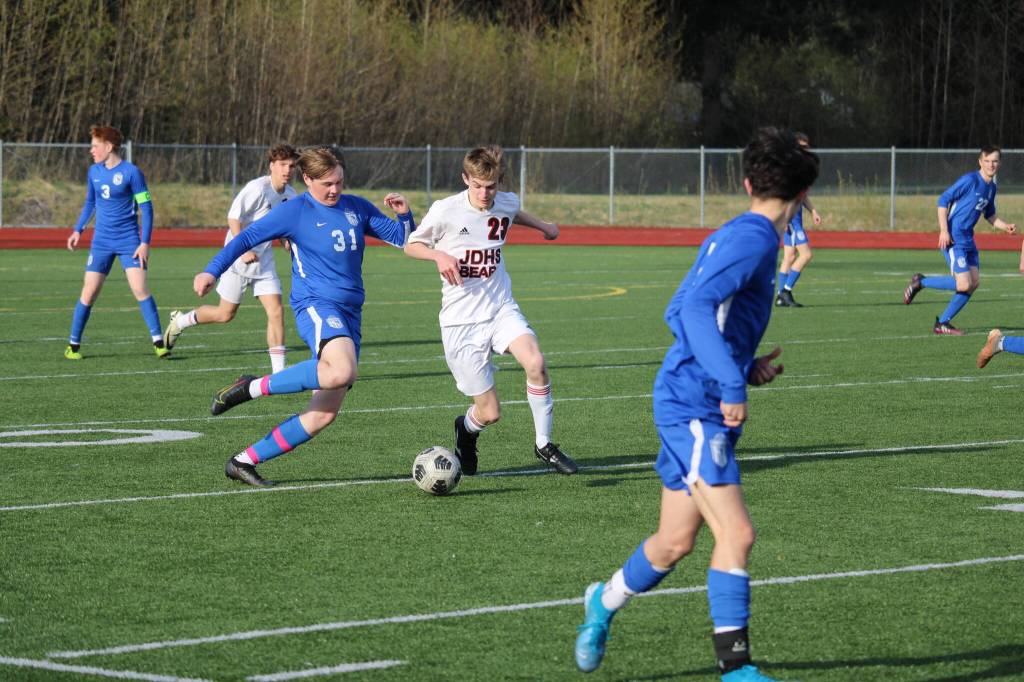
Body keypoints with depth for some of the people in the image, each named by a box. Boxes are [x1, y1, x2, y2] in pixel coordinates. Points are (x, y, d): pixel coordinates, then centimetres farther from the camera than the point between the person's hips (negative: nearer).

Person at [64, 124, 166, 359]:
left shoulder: (131, 172, -10)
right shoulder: (94, 171, 6)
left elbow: (146, 207, -9)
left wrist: (145, 243, -13)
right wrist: (78, 230, 16)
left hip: (129, 240, -4)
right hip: (101, 241, 4)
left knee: (140, 288, -14)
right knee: (89, 291, -3)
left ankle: (158, 342, -6)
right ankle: (73, 345, 7)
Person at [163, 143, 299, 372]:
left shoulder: (290, 195, 5)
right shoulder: (258, 188, -18)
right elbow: (233, 217, -19)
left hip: (264, 260, 6)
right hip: (239, 258, -6)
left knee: (276, 312, -7)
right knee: (226, 314, 3)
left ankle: (278, 370, -6)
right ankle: (180, 321, 29)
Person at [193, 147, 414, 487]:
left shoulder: (357, 208, 13)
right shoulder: (294, 211, -2)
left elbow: (402, 238, 19)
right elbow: (247, 237, -2)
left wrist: (404, 215, -3)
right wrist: (212, 271, -13)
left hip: (350, 316, 6)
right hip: (316, 305, -6)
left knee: (324, 414, -1)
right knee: (342, 371, -37)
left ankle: (243, 461, 8)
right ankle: (251, 388, -21)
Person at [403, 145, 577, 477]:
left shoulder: (507, 202, 2)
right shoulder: (445, 211, -12)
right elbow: (411, 245, 1)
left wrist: (542, 226, 40)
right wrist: (439, 255, -18)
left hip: (501, 309, 3)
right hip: (461, 321, -3)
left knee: (535, 362, -28)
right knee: (490, 412, -5)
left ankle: (543, 445, -9)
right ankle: (466, 429, 34)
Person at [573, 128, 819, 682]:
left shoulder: (732, 236, 14)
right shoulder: (753, 239, -15)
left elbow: (677, 312, 20)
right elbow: (696, 306, -29)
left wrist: (745, 365, 13)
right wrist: (733, 385, -30)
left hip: (689, 405, 10)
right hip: (694, 407, -10)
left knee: (675, 543, 18)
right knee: (736, 534, -13)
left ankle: (603, 604, 40)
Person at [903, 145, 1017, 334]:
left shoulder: (991, 187, 12)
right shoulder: (970, 180, -13)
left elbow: (989, 215, 27)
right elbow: (943, 200, -13)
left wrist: (1005, 226, 9)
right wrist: (944, 231, -19)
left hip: (968, 239, 8)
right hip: (953, 239, -8)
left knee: (974, 282, 3)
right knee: (963, 284, -15)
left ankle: (943, 323, 12)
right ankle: (920, 282, 4)